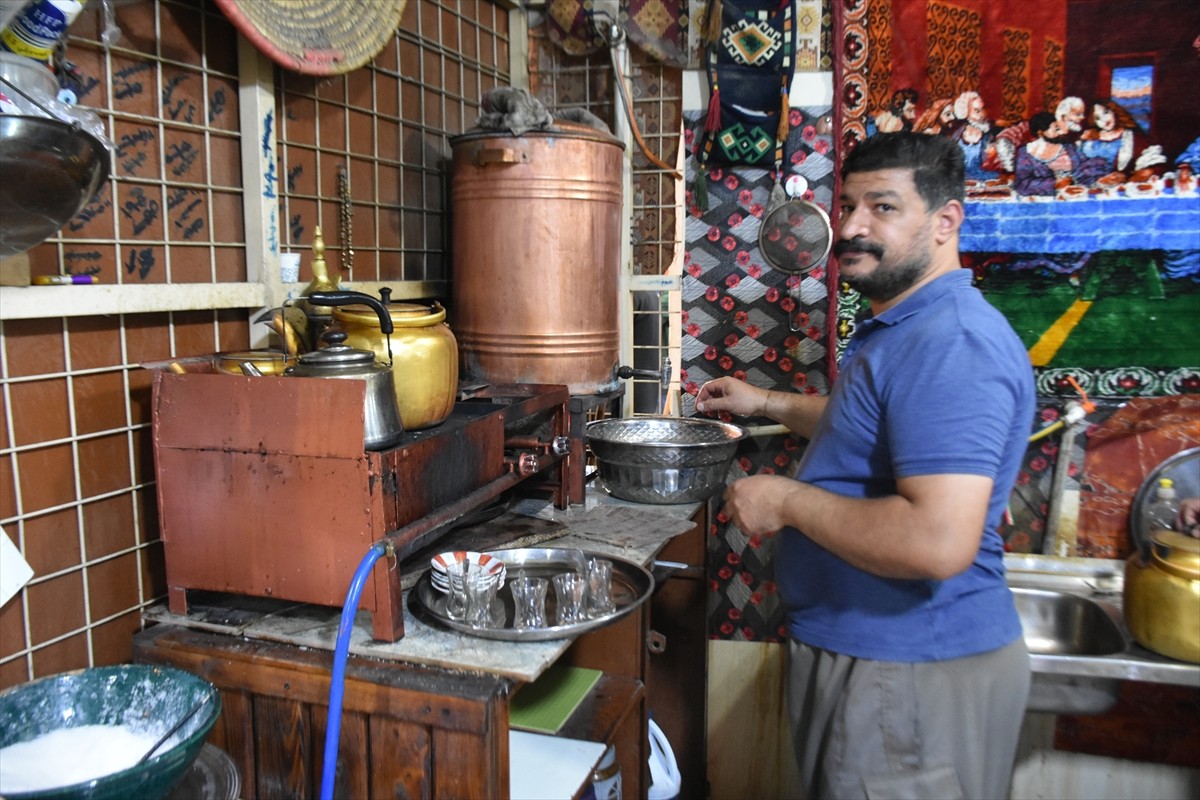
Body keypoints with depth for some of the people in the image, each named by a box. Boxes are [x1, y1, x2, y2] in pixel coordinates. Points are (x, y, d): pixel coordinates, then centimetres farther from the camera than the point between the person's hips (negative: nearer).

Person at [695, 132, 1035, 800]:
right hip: (859, 646, 10)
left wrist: (786, 500, -23)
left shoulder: (952, 344, -26)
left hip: (913, 672, -10)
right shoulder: (902, 327, 10)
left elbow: (938, 542, -35)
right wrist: (768, 402, 22)